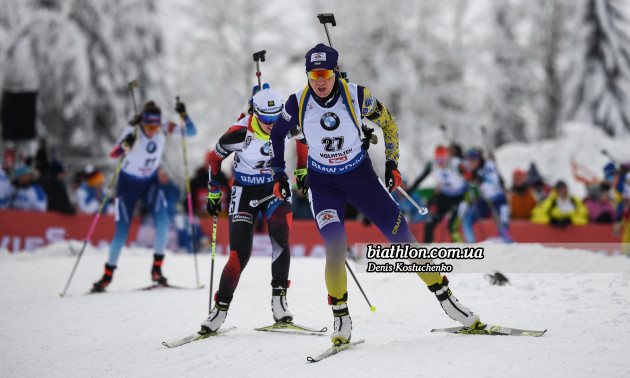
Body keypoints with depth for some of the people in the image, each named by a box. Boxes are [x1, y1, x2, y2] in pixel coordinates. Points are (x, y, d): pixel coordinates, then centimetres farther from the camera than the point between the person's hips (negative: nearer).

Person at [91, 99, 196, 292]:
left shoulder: (164, 129, -16)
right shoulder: (132, 132, -26)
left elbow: (191, 132, -18)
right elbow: (113, 155, -36)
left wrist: (183, 115, -36)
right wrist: (125, 145, -57)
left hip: (150, 182, 3)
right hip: (128, 183, -3)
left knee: (163, 222, -18)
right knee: (121, 233, -6)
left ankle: (157, 269, -3)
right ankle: (107, 275, 13)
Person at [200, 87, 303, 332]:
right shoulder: (239, 134, -23)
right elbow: (216, 157, -4)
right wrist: (214, 193, 5)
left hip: (276, 188, 2)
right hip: (245, 192, -2)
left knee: (280, 236, -26)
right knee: (240, 253, -11)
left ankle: (279, 299, -18)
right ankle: (221, 308, 3)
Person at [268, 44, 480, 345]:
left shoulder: (356, 96, -17)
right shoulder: (298, 103, -14)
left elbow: (388, 123, 1)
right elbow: (277, 133, 6)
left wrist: (392, 164, 0)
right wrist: (279, 175, 4)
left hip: (360, 176, 0)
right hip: (322, 183, 0)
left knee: (401, 238, -3)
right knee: (335, 247, -22)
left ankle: (446, 298, 9)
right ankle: (341, 319, -6)